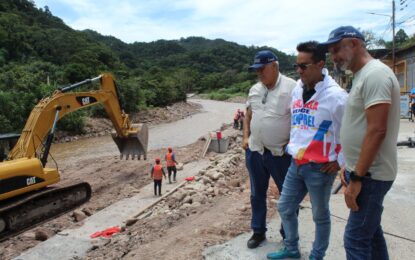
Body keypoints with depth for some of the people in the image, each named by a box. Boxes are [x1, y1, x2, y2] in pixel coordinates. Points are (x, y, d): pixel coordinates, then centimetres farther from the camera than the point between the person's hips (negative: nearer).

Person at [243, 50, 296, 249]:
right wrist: (246, 137, 8)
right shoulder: (254, 90, 9)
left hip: (281, 153, -5)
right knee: (257, 194, 16)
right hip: (254, 151, 6)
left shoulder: (291, 87, -12)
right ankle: (258, 231, 33)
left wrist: (292, 143, -15)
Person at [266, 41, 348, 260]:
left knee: (320, 216, 11)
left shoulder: (335, 95, -16)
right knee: (285, 208, 16)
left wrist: (341, 161, -9)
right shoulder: (297, 90, 6)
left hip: (320, 168, -7)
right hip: (296, 164, 7)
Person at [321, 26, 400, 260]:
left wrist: (357, 178, -22)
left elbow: (377, 131, -24)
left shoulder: (375, 74, -17)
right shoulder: (363, 76, 14)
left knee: (356, 239, -3)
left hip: (370, 175, -10)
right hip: (365, 171, 10)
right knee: (370, 230, 19)